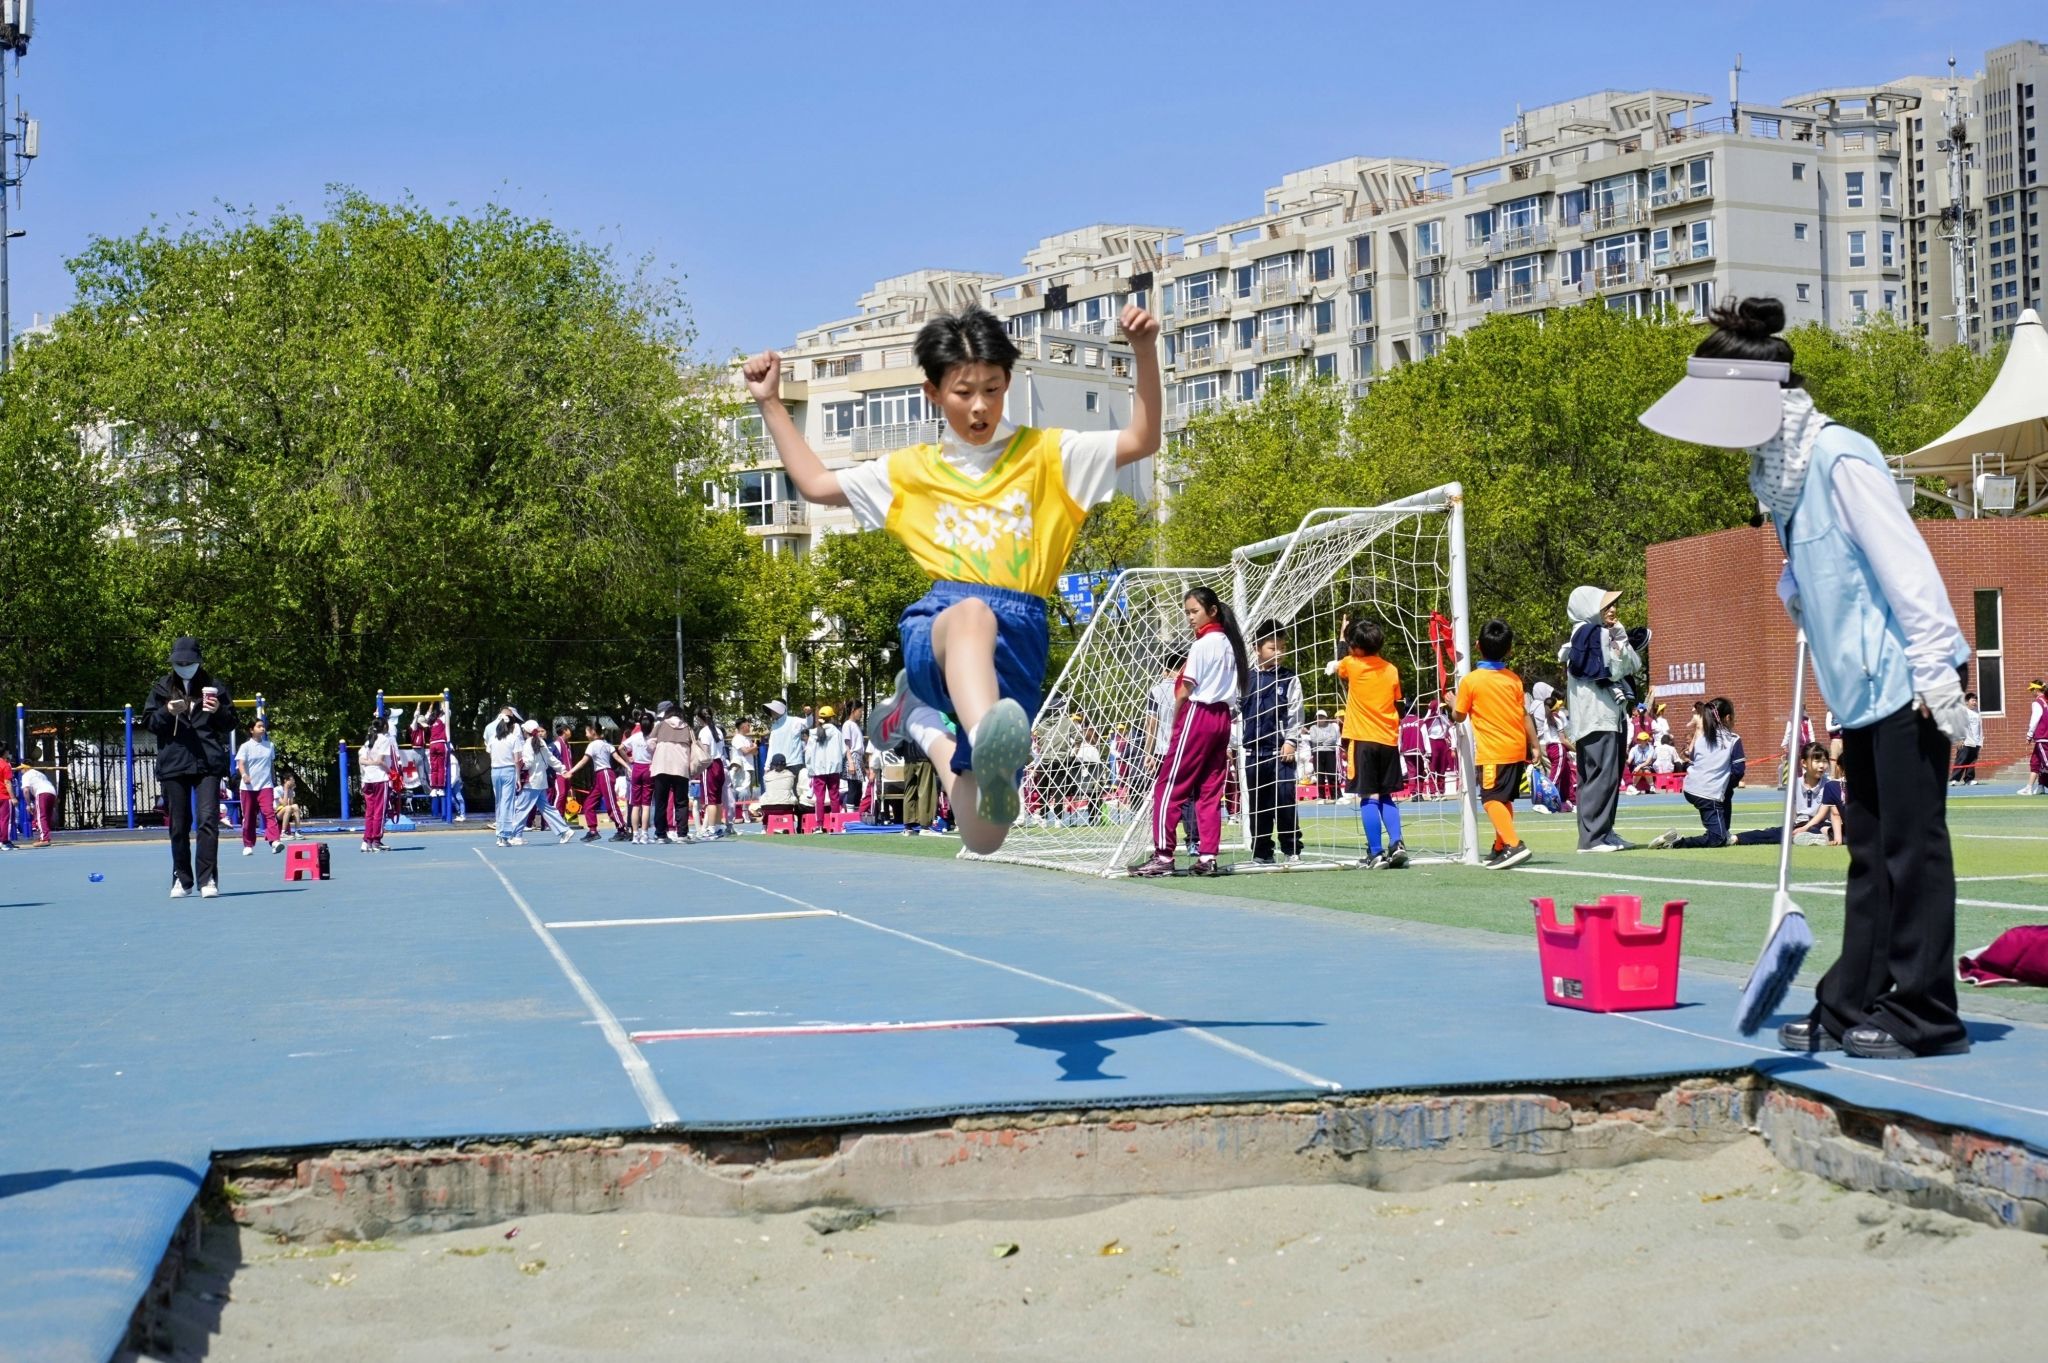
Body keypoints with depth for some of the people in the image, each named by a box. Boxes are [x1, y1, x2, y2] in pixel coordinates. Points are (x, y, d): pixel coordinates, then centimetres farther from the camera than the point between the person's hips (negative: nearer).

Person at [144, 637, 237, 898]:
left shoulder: (213, 686, 8)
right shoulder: (162, 688, 10)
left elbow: (231, 724, 12)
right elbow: (148, 722, 7)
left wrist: (219, 712, -9)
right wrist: (167, 712, -11)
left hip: (208, 763, -1)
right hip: (173, 765, 1)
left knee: (208, 819, -12)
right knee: (178, 825, 6)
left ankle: (208, 879, -10)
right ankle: (181, 879, 17)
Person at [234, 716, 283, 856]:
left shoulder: (270, 746, 9)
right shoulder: (245, 746, -2)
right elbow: (240, 763, -14)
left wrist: (274, 781, 19)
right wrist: (244, 775, -33)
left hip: (266, 786, 1)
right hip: (248, 787, -1)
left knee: (269, 812, -16)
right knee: (249, 817, 5)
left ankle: (275, 841, -28)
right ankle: (248, 845, 16)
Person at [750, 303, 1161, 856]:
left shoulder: (1046, 455, 13)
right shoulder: (912, 471, 20)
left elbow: (1142, 440, 3)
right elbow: (815, 484, 27)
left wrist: (1144, 350, -10)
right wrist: (771, 403, 23)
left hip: (1019, 635, 0)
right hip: (935, 625, 0)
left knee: (983, 833, -8)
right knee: (971, 613, -41)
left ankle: (918, 718, 17)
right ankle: (988, 754, -65)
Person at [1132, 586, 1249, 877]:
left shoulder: (1202, 644, -11)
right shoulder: (1230, 643, 13)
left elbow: (1186, 690, -12)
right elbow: (1236, 687, 10)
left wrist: (1175, 721, 2)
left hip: (1198, 714, -8)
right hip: (1222, 717, 8)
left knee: (1169, 786, -5)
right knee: (1210, 790, 8)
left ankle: (1163, 856, -8)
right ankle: (1208, 857, 4)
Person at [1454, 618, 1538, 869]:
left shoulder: (1470, 681, -8)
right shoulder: (1514, 679, 6)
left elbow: (1459, 716, 2)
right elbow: (1525, 715, 9)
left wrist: (1452, 702, 23)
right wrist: (1534, 745, 17)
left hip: (1492, 752, -6)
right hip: (1518, 749, 6)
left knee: (1491, 799, -8)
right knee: (1504, 799, 18)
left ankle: (1514, 845, -25)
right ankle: (1500, 848, 26)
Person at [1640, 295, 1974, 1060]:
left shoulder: (1839, 459, -17)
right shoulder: (1778, 471, 9)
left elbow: (1905, 563, -20)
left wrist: (1936, 670, -21)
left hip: (1903, 683, -9)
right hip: (1862, 689, 9)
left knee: (1911, 846, -3)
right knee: (1871, 852, 12)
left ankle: (1923, 1018, 4)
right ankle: (1850, 1009, 18)